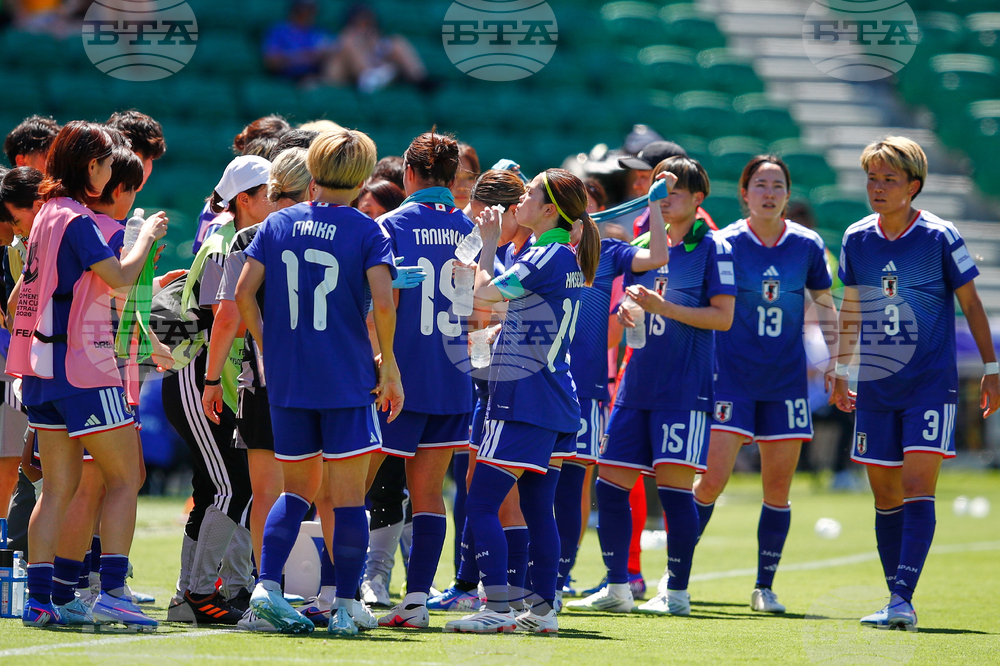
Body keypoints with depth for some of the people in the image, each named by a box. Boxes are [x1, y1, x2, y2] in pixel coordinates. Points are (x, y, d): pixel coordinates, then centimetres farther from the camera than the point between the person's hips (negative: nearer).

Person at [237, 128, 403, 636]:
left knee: (298, 487, 15)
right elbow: (382, 303, -15)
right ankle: (346, 607, 2)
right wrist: (388, 364, -4)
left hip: (286, 380, 4)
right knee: (348, 494, 2)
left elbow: (243, 294, 1)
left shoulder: (278, 224, 6)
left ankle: (266, 584, -1)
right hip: (346, 381, -4)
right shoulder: (365, 231, -5)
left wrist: (268, 346, 13)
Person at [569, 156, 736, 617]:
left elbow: (723, 317, -10)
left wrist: (663, 307, -17)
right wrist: (628, 313, -2)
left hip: (684, 386, -7)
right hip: (638, 383, 7)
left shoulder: (712, 248, -4)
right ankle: (617, 588, 12)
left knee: (673, 483, -8)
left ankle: (677, 592, 0)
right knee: (610, 481, 3)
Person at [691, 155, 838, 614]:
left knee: (778, 490, 3)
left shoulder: (807, 245, 3)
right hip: (731, 377, -3)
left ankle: (764, 587, 13)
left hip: (786, 381, 3)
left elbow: (824, 306, 14)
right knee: (712, 480, -10)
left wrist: (835, 361, 9)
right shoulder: (725, 244, -4)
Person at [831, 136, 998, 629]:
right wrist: (841, 372, 20)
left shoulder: (940, 237, -7)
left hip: (930, 385, -4)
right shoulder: (856, 239, 4)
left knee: (917, 490, -14)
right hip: (875, 389, 4)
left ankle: (903, 600, -20)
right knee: (885, 496, 6)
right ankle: (897, 600, 13)